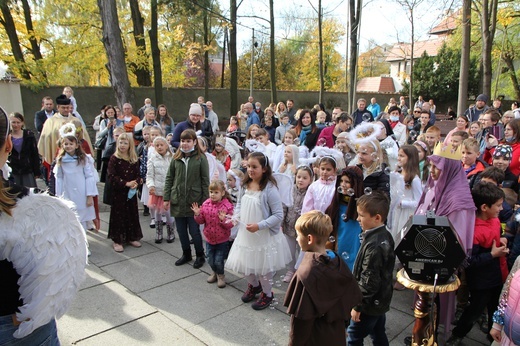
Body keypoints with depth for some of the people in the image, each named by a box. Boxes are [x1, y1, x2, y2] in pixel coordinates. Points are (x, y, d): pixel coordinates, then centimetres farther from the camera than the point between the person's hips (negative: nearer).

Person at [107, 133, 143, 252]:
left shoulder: (134, 159, 5)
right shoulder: (114, 158, -7)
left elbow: (138, 174, 8)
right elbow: (112, 176, -13)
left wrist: (136, 183, -13)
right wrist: (126, 183, -21)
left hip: (131, 192, 4)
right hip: (118, 192, -4)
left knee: (132, 214, 11)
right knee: (118, 215, 2)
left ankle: (131, 237, 26)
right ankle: (117, 240, 12)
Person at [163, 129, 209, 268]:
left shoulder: (201, 158, -5)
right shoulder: (176, 158, 5)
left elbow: (205, 181, -5)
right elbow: (169, 179, 8)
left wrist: (205, 201, -8)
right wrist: (166, 198, 3)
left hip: (194, 201, -4)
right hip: (178, 200, 4)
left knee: (194, 231, 3)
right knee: (181, 230, 13)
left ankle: (200, 256, 23)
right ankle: (186, 254, 32)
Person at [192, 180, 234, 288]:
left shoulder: (227, 206, -16)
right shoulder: (205, 204, -4)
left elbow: (230, 224, -16)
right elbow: (201, 221, 3)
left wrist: (224, 219, -35)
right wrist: (197, 214, -16)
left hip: (222, 239, -4)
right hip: (209, 238, 4)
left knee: (218, 261, 3)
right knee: (210, 260, 15)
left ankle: (221, 275, 32)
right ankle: (214, 272, 44)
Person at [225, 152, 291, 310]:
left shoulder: (270, 189, -22)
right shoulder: (245, 186, -2)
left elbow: (278, 215, -20)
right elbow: (240, 204, 14)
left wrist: (259, 225, -26)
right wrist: (236, 216, -6)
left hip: (264, 236, -6)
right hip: (245, 233, 6)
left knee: (263, 268, 11)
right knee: (246, 263, 20)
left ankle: (267, 294, 37)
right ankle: (253, 285, 49)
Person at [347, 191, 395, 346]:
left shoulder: (374, 246, -30)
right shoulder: (386, 236, -2)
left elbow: (368, 281, -26)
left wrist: (357, 305, -16)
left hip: (369, 304, -9)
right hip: (381, 300, 9)